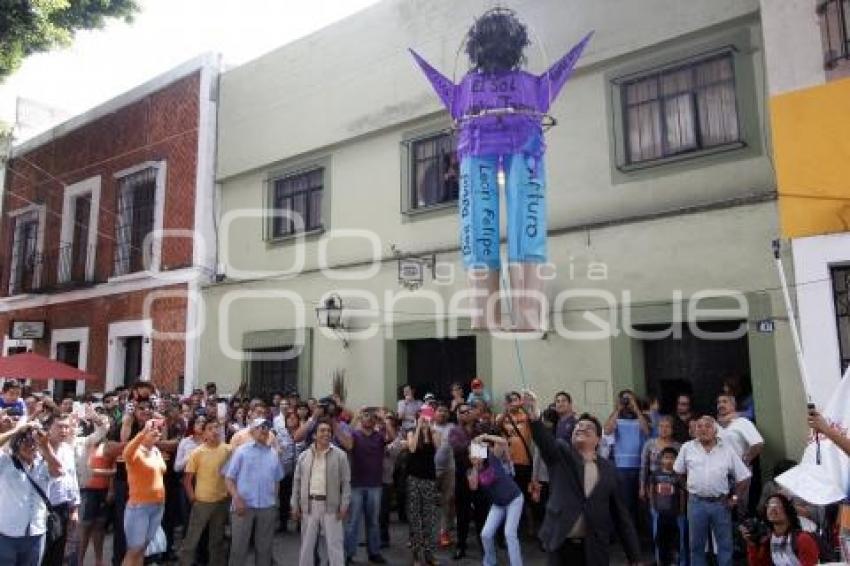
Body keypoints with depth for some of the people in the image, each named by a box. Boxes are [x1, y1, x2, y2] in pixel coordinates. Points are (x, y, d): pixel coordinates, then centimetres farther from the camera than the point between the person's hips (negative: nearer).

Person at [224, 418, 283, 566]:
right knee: (238, 547, 2)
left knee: (264, 548, 12)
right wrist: (237, 499, -15)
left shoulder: (273, 453, 10)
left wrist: (275, 503, 12)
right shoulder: (241, 451, -2)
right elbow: (229, 478, -4)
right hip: (244, 505, -4)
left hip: (267, 507, 4)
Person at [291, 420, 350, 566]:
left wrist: (344, 505, -8)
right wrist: (295, 505, 5)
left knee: (335, 544, 2)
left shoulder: (340, 455, -3)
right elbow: (297, 481, 9)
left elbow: (346, 482, -3)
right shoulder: (304, 456, 4)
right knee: (307, 544, 13)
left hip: (331, 506, -2)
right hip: (309, 505, 3)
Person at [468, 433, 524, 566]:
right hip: (497, 504, 5)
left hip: (514, 499, -5)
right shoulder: (472, 471, -4)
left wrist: (484, 436, -38)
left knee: (509, 533, -15)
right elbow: (473, 486, -22)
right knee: (486, 535, 0)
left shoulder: (492, 457, -17)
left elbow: (503, 442, -34)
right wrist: (475, 466, -26)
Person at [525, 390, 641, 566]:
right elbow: (545, 440, -20)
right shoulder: (561, 454, 2)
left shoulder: (608, 470, 7)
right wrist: (534, 416, -41)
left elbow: (620, 513, 7)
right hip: (560, 545, -1)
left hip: (595, 549, 2)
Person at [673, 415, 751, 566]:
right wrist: (687, 489, 5)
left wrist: (735, 497, 1)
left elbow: (743, 477, 6)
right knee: (696, 544, 9)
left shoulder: (727, 451, 1)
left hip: (721, 503, 0)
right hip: (696, 502, 0)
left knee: (725, 544, 8)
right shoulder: (687, 448, 1)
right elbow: (678, 472, 11)